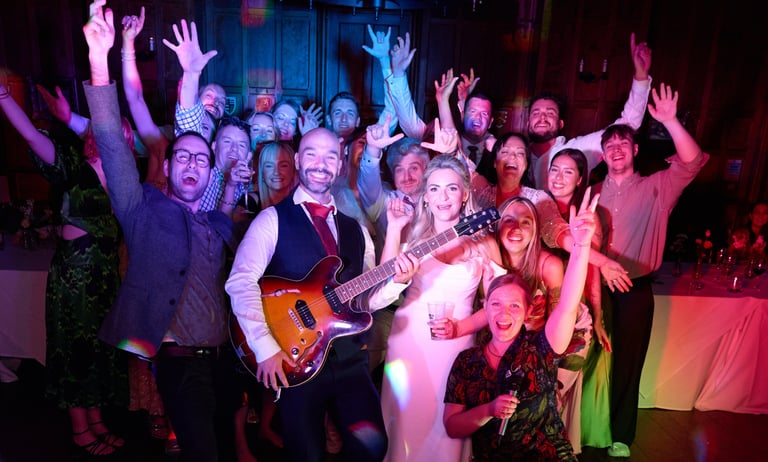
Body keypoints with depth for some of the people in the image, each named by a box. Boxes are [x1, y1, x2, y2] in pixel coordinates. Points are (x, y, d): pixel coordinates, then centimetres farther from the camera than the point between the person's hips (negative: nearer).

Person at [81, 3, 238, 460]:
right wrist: (100, 61, -22)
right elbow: (113, 144, -14)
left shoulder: (221, 224, 12)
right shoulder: (144, 209, -2)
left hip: (220, 355, 5)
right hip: (179, 359, -5)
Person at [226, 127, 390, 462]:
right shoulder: (274, 219, -3)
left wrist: (395, 281, -6)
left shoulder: (355, 229, 14)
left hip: (348, 357, 4)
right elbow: (241, 282, -15)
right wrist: (265, 347, -23)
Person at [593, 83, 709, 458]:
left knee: (627, 363, 10)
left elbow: (692, 162, -18)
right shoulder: (593, 193, 6)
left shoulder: (655, 188, -1)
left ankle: (621, 436, 29)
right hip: (596, 286, 2)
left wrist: (670, 122, -28)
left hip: (636, 290, -2)